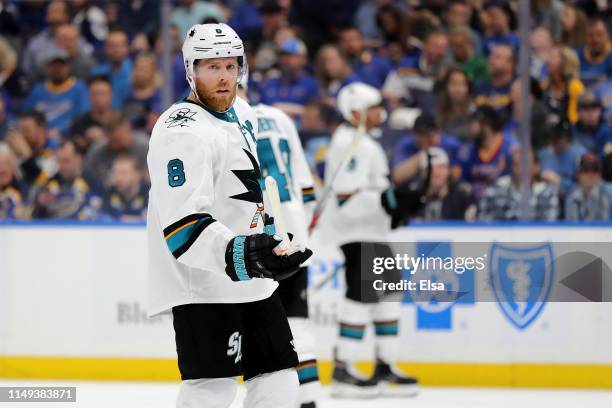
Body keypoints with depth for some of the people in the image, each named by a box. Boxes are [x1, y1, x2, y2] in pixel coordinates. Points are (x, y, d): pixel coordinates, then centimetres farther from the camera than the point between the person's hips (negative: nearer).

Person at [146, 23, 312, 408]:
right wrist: (239, 254, -40)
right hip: (202, 284, -9)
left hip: (251, 281, 9)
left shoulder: (241, 113, 11)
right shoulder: (183, 131, -19)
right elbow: (183, 226, -28)